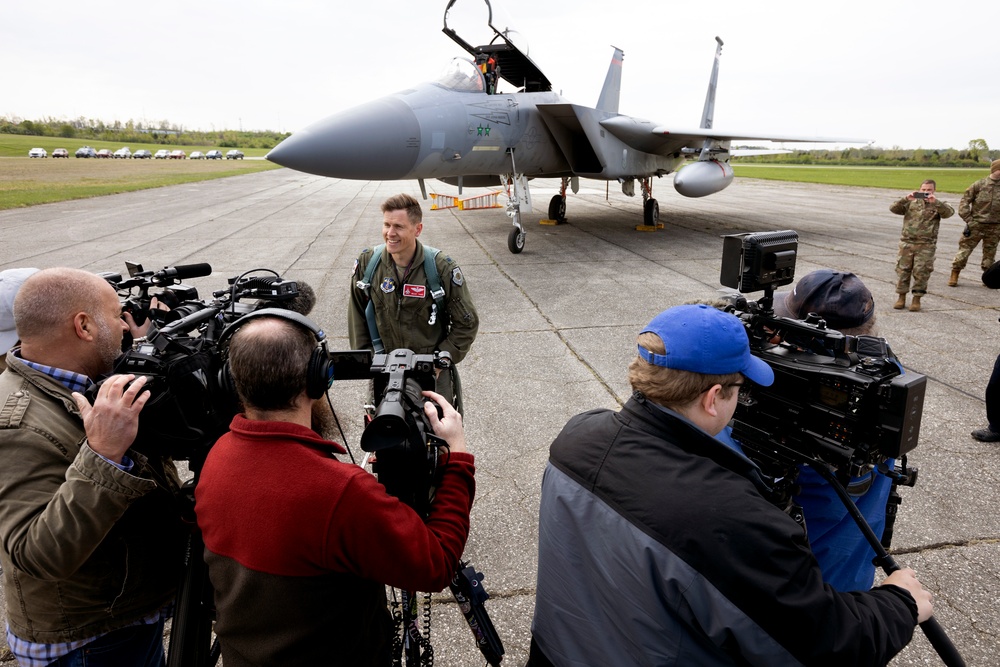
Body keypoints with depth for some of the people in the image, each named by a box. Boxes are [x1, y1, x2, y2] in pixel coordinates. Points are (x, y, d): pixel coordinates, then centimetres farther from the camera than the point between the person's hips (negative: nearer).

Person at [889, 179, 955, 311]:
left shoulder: (937, 205, 8)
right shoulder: (911, 203, 10)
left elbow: (949, 212, -12)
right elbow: (893, 208, -3)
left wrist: (935, 202, -25)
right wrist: (906, 199, -19)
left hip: (926, 245, -1)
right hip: (907, 242, 1)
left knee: (921, 272, -2)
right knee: (903, 270, 4)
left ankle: (916, 299, 9)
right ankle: (901, 297, 15)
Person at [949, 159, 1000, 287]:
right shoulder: (979, 185, -4)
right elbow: (964, 202, -1)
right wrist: (968, 221, -6)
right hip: (976, 225, -2)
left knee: (990, 253, 11)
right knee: (964, 249, -1)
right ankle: (954, 275, 10)